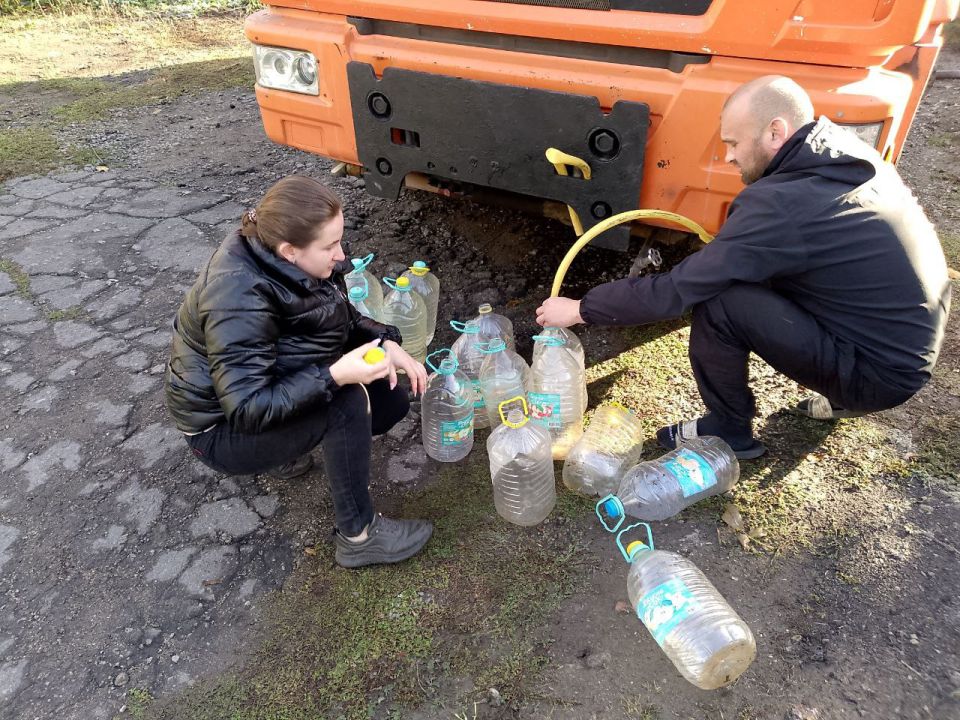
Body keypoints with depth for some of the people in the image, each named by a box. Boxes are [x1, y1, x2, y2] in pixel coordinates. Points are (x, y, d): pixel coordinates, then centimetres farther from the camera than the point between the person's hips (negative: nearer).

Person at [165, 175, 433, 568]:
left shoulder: (280, 260, -11)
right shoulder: (239, 297, -33)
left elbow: (341, 316, 4)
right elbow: (248, 409, -34)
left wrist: (385, 342, -13)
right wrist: (334, 376, -40)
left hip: (276, 391, 8)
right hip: (224, 429, -8)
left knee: (391, 401, -1)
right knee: (347, 399, -30)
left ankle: (288, 446, 12)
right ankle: (359, 536, -14)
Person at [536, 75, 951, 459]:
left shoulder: (781, 204, -26)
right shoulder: (852, 155, 0)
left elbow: (677, 291, -23)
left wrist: (581, 309, -12)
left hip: (882, 372, -9)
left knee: (717, 298, -19)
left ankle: (728, 431, 4)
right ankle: (845, 397, 20)